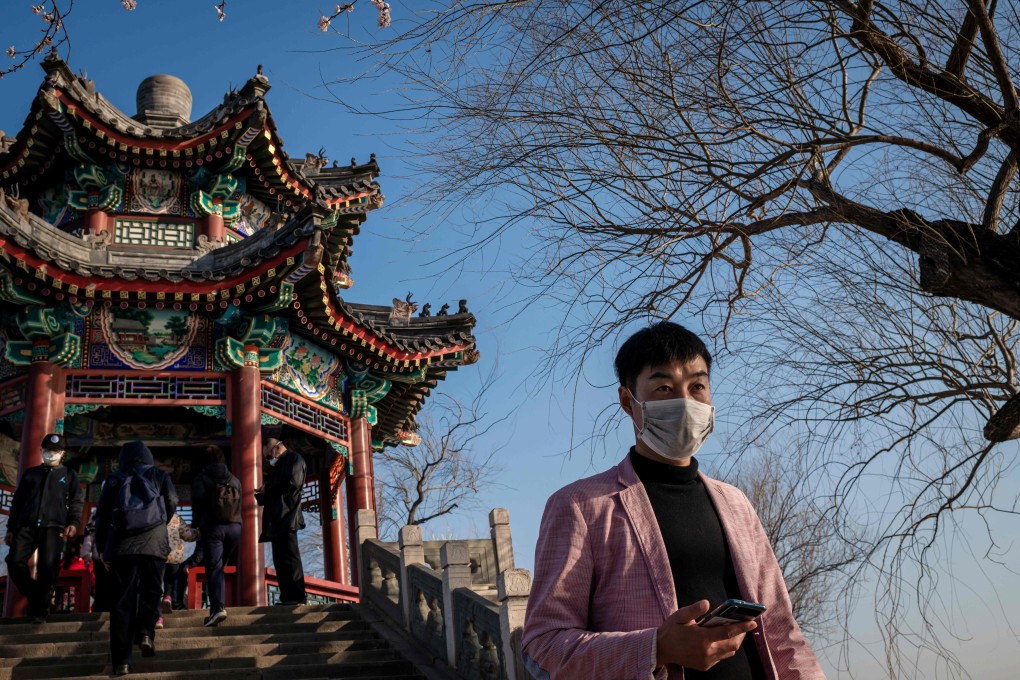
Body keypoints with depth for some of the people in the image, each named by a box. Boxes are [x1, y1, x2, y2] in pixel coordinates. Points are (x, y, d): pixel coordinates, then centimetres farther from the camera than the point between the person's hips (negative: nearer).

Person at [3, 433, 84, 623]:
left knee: (48, 566, -11)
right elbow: (17, 502, 21)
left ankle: (39, 608, -1)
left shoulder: (69, 474, 18)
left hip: (53, 527, -2)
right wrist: (11, 528, 12)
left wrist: (73, 522, -7)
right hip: (27, 526, 2)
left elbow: (76, 501, 10)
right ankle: (33, 597, 3)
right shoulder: (30, 473, 23)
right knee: (15, 561, -16)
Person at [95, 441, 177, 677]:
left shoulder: (114, 480, 17)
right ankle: (146, 631, -14)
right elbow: (172, 501, 1)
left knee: (122, 599, 2)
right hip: (153, 542, -1)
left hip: (121, 543, 1)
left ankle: (121, 660, -4)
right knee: (151, 591, 12)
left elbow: (102, 515, 12)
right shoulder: (159, 475, 15)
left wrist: (102, 548, 16)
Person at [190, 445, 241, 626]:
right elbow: (240, 505, 10)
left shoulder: (202, 480, 2)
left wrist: (196, 524, 14)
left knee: (214, 569, -7)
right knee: (219, 566, 15)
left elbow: (197, 504, 0)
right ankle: (218, 604, 12)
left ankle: (218, 607, -22)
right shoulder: (235, 480, 13)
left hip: (212, 527, -4)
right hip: (234, 527, 4)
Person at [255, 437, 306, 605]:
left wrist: (268, 489, -7)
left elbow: (294, 481, -16)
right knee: (280, 559, 5)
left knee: (289, 558, -11)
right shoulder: (278, 465, 27)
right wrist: (261, 496, 6)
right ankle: (287, 597, 5)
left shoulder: (294, 458, 2)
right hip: (277, 520, 9)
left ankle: (297, 597, -11)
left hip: (287, 517, -9)